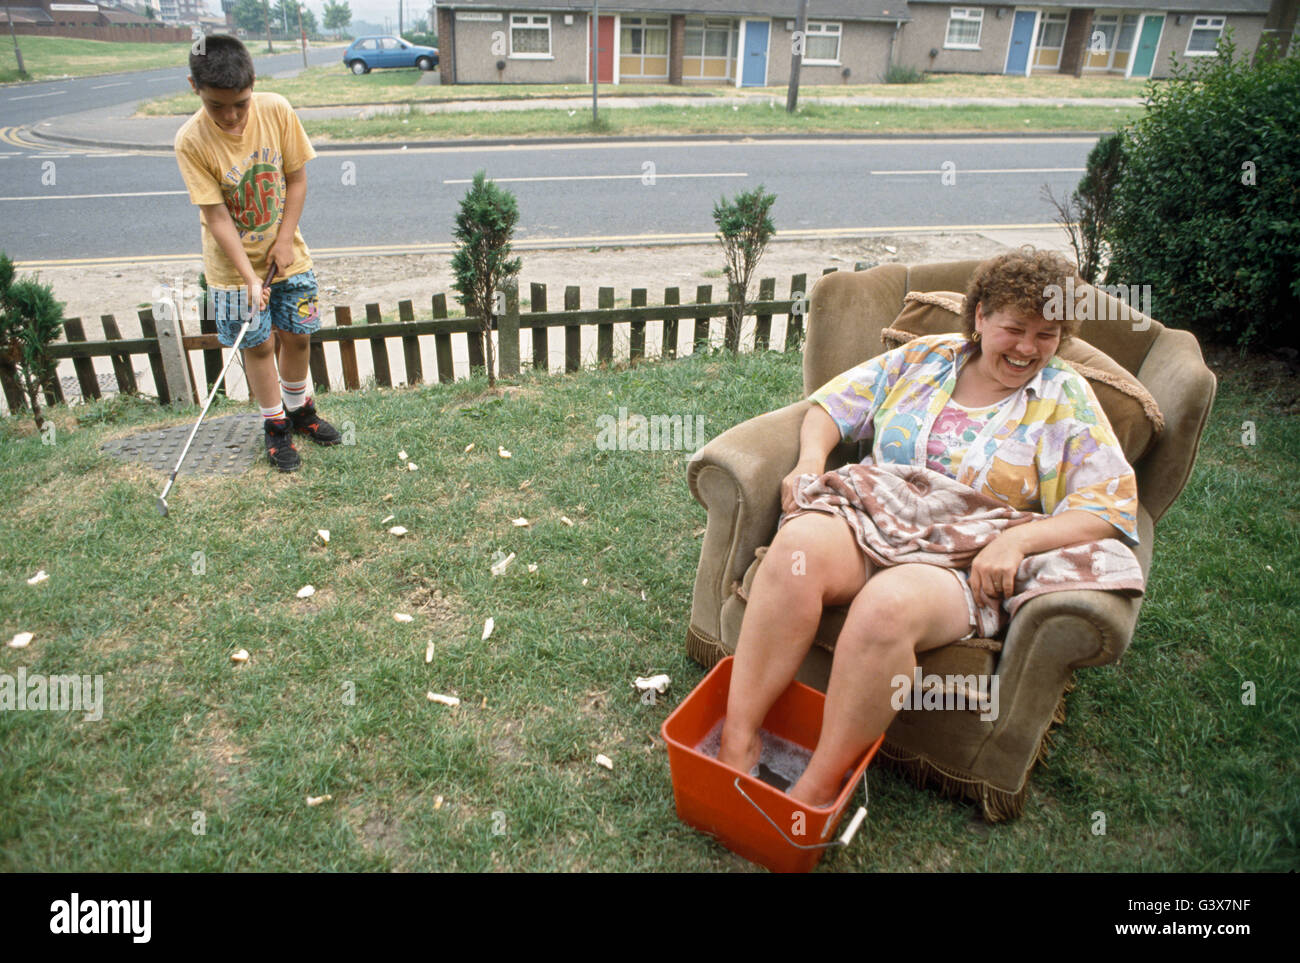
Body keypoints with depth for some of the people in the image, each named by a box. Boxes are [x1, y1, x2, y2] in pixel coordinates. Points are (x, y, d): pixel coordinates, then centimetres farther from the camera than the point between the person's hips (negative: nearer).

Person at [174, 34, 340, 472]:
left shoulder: (277, 111, -14)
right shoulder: (191, 141, -20)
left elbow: (297, 178, -5)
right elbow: (217, 217, -19)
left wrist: (285, 240, -11)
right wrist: (250, 277, -25)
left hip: (288, 255, 3)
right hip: (234, 267, -2)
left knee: (296, 336, 12)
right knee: (259, 345, 6)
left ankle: (300, 410, 35)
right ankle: (276, 425, 24)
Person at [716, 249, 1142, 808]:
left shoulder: (1067, 400, 9)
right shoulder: (925, 357, 16)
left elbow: (1115, 502, 0)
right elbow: (835, 403, 18)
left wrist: (1017, 540, -16)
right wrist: (811, 460, -4)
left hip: (967, 559, -2)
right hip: (872, 518, 3)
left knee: (888, 604, -38)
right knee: (798, 544, -33)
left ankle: (819, 787, -23)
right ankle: (738, 739, -26)